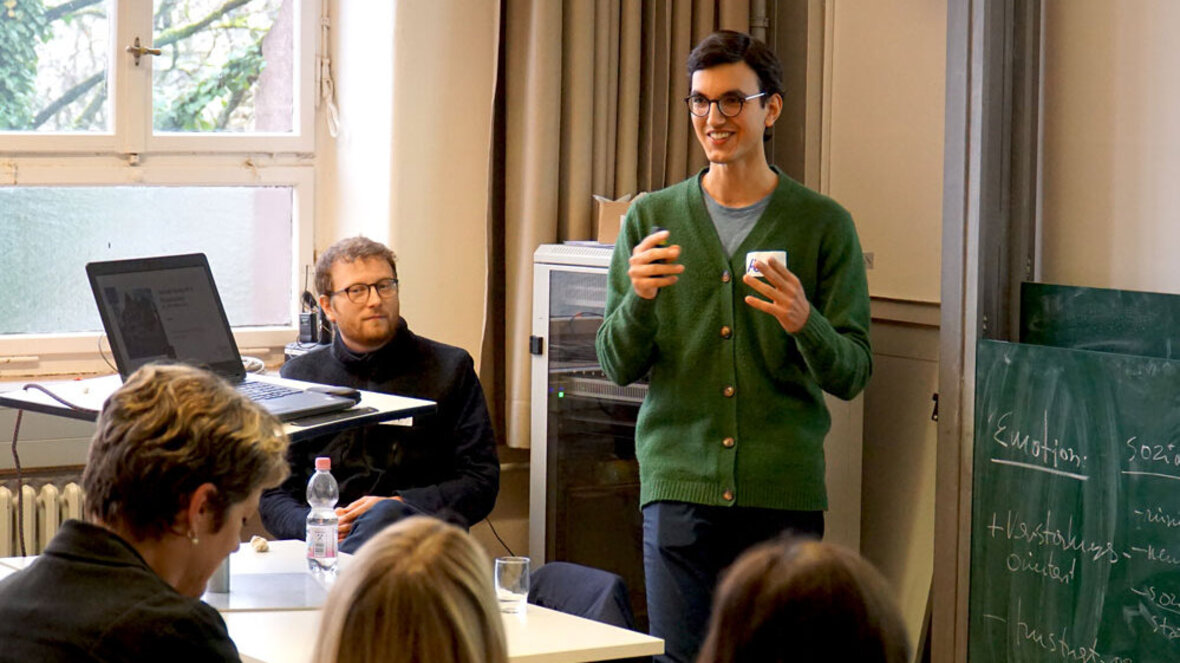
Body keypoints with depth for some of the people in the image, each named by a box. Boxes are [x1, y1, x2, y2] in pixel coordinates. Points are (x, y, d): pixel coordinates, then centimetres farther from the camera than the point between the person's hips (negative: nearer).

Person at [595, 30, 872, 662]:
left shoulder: (824, 224, 4)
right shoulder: (649, 220, 10)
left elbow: (852, 373, 1)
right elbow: (618, 366, 8)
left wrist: (803, 324, -20)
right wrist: (639, 300, -13)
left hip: (785, 491, -1)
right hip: (679, 484, 1)